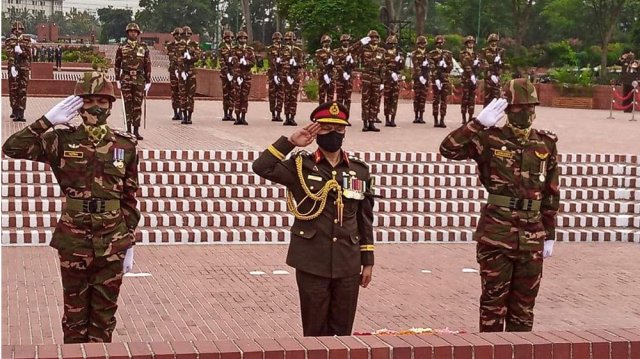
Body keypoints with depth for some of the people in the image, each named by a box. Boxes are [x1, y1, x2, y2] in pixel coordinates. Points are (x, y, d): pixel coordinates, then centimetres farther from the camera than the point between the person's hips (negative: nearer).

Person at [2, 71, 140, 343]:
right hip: (73, 242, -1)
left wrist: (129, 245, 4)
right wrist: (48, 120, -18)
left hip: (112, 243, 1)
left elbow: (130, 200, 5)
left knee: (104, 314, 11)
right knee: (75, 313, 11)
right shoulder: (62, 141, -3)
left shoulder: (125, 146, 1)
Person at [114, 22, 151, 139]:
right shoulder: (121, 47, 5)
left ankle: (136, 130, 7)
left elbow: (147, 66, 6)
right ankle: (128, 130, 5)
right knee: (128, 105, 1)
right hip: (126, 79, 0)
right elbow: (117, 65, 9)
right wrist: (117, 80, 3)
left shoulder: (143, 48, 5)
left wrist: (148, 82, 2)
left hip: (139, 80, 1)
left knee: (138, 106, 2)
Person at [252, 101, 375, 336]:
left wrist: (367, 261, 8)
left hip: (348, 265, 3)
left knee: (343, 333, 9)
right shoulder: (301, 166, -1)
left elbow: (365, 219, 10)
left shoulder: (359, 170, 7)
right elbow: (262, 167, -16)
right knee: (315, 332, 6)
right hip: (312, 264, -2)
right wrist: (290, 142, -15)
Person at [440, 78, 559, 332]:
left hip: (532, 238, 4)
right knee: (494, 301, 4)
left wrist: (550, 235, 11)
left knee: (524, 304, 11)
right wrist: (479, 122, -18)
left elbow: (551, 194, 12)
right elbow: (448, 149, -15)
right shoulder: (490, 140, -2)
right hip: (496, 236, -3)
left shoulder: (546, 145, 9)